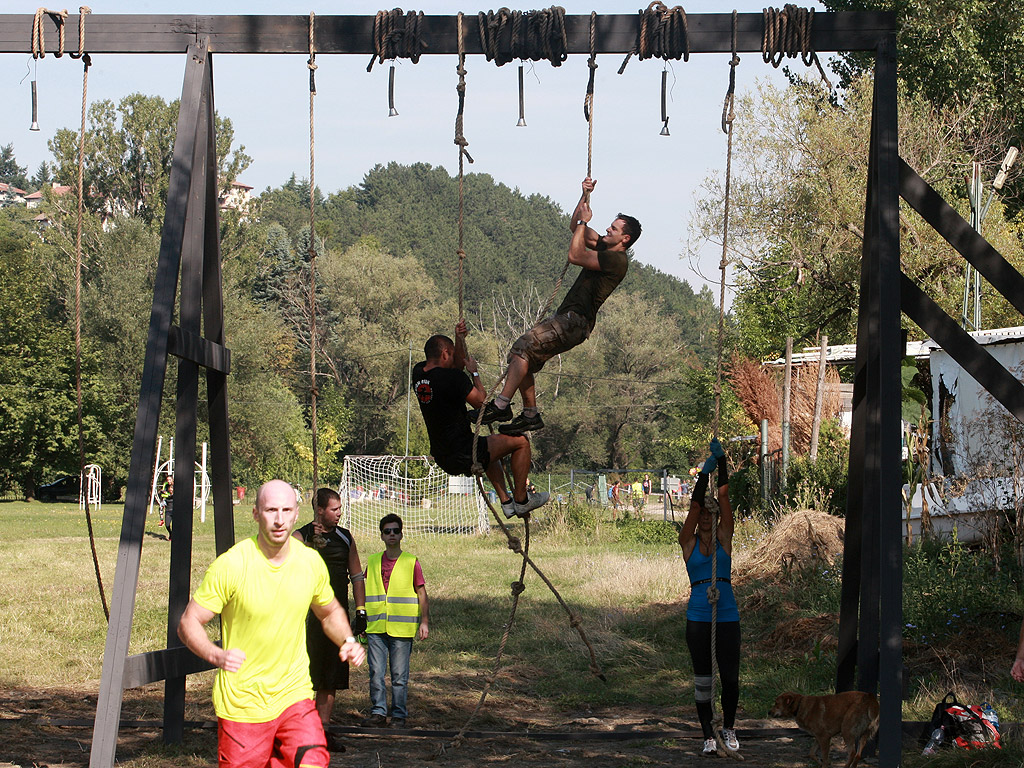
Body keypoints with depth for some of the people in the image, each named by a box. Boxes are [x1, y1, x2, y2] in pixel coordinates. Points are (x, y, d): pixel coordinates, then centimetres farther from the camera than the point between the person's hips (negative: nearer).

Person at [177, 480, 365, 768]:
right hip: (242, 702, -3)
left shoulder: (311, 562, 0)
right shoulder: (231, 564, -14)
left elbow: (330, 612, 20)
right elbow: (189, 623, -10)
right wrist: (216, 655, -29)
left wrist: (348, 642, 0)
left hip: (295, 696, 3)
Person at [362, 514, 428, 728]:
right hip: (375, 627, 3)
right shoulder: (372, 562, 11)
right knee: (376, 673, 0)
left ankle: (399, 715, 9)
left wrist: (424, 622, -2)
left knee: (399, 675, 0)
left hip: (401, 628, -3)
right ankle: (378, 712, 9)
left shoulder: (411, 562, 2)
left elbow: (421, 593, 4)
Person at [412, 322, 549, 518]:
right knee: (520, 442, 6)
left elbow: (459, 363, 21)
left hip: (442, 458, 9)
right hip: (463, 456, -9)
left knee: (490, 445, 38)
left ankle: (506, 501, 38)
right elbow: (481, 401, -10)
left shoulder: (418, 373, 2)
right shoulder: (452, 377, -22)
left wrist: (459, 339, 9)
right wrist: (474, 372, 1)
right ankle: (521, 500, 14)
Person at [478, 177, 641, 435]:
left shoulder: (617, 260, -12)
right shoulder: (605, 248, 19)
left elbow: (575, 255, -18)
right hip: (565, 317, 10)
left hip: (576, 321, -10)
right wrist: (585, 196, 17)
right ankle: (530, 414, 6)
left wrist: (584, 222, -6)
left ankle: (501, 406, -27)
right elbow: (575, 226, 29)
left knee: (524, 346, -23)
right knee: (521, 356, 4)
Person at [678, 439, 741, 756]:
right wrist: (705, 472, -13)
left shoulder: (724, 539, 8)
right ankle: (708, 735, 10)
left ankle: (729, 727, 23)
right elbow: (695, 504, -7)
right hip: (698, 617, -1)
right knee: (702, 678, 2)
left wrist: (721, 462, -5)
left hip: (727, 616, 1)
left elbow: (724, 497, 0)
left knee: (730, 676, 1)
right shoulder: (689, 542, 5)